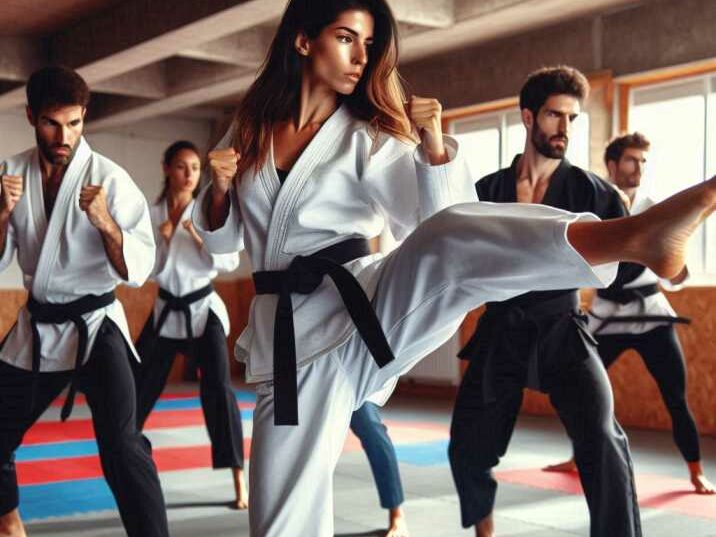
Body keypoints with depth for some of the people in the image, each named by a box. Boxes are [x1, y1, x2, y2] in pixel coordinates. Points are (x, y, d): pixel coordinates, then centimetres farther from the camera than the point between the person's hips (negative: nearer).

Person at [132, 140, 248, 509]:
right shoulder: (151, 215, 0)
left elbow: (230, 261, -9)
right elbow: (145, 269, -1)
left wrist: (200, 238, -23)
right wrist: (162, 240, -16)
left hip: (203, 309, -3)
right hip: (165, 310, 3)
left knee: (218, 389, -16)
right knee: (138, 388, 12)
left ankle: (240, 482, -12)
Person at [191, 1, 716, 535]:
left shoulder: (368, 139, 4)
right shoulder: (249, 129, 11)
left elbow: (431, 221, -3)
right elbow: (222, 238, 18)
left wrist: (435, 146, -16)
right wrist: (220, 187, -2)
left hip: (367, 316, -2)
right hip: (287, 345, 3)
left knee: (452, 238, -34)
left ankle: (635, 234, -57)